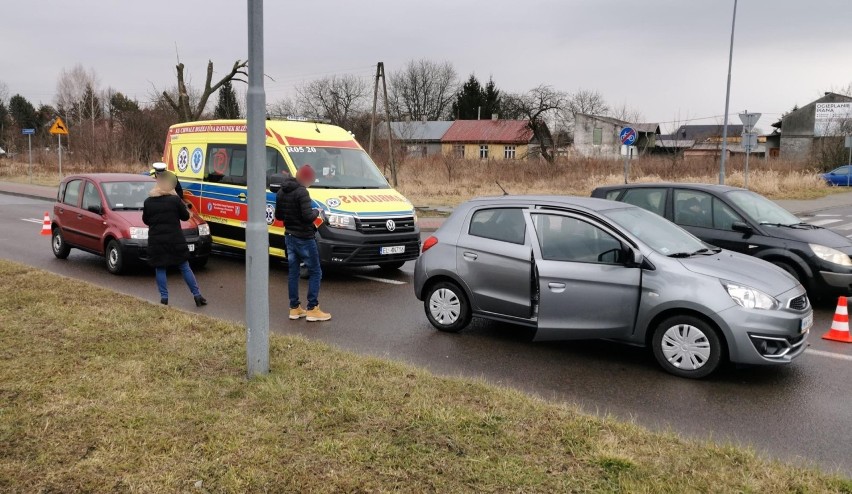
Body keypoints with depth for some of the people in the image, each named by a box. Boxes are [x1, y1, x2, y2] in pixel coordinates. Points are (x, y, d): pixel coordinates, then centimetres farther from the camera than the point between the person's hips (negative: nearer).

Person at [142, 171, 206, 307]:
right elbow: (185, 216, 2)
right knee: (185, 267, 6)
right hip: (175, 239, -1)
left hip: (156, 241, 1)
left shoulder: (148, 202, 0)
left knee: (160, 269, 9)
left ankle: (164, 297, 7)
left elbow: (145, 220, 9)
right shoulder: (175, 199, -8)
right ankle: (197, 295, 7)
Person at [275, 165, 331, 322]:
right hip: (304, 238, -8)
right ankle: (312, 309, 0)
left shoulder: (281, 192, 8)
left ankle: (294, 308, 17)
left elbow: (278, 215, 14)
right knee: (315, 272, 1)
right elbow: (307, 216, -24)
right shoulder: (301, 192, -19)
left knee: (293, 272, 13)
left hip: (289, 237, 8)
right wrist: (316, 212, -6)